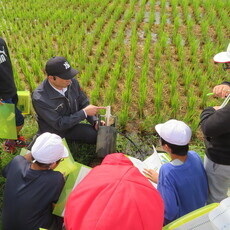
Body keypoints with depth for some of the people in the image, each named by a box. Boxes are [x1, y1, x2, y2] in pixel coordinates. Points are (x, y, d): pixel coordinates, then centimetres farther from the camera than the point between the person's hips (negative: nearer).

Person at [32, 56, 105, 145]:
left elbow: (84, 104, 2)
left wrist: (95, 121, -13)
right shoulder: (39, 98, -29)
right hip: (52, 133, -4)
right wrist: (84, 112, -26)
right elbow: (59, 124, -25)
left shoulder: (72, 82, -13)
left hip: (72, 126, 5)